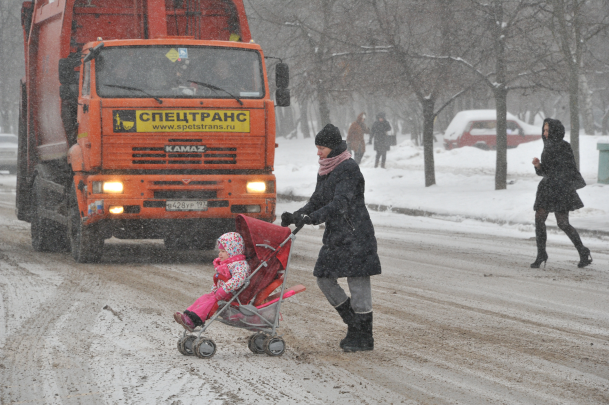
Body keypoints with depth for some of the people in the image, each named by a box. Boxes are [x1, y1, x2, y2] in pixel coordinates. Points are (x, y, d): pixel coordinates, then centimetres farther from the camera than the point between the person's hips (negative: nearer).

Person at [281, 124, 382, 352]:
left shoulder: (349, 169, -15)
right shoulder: (325, 171, 13)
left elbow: (340, 204, -24)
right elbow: (317, 202, 16)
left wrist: (311, 218, -33)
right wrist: (295, 216, -1)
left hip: (355, 235, -9)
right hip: (335, 236, 9)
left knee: (357, 282, -6)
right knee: (324, 278, 8)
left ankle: (364, 338, 2)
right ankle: (354, 325, 20)